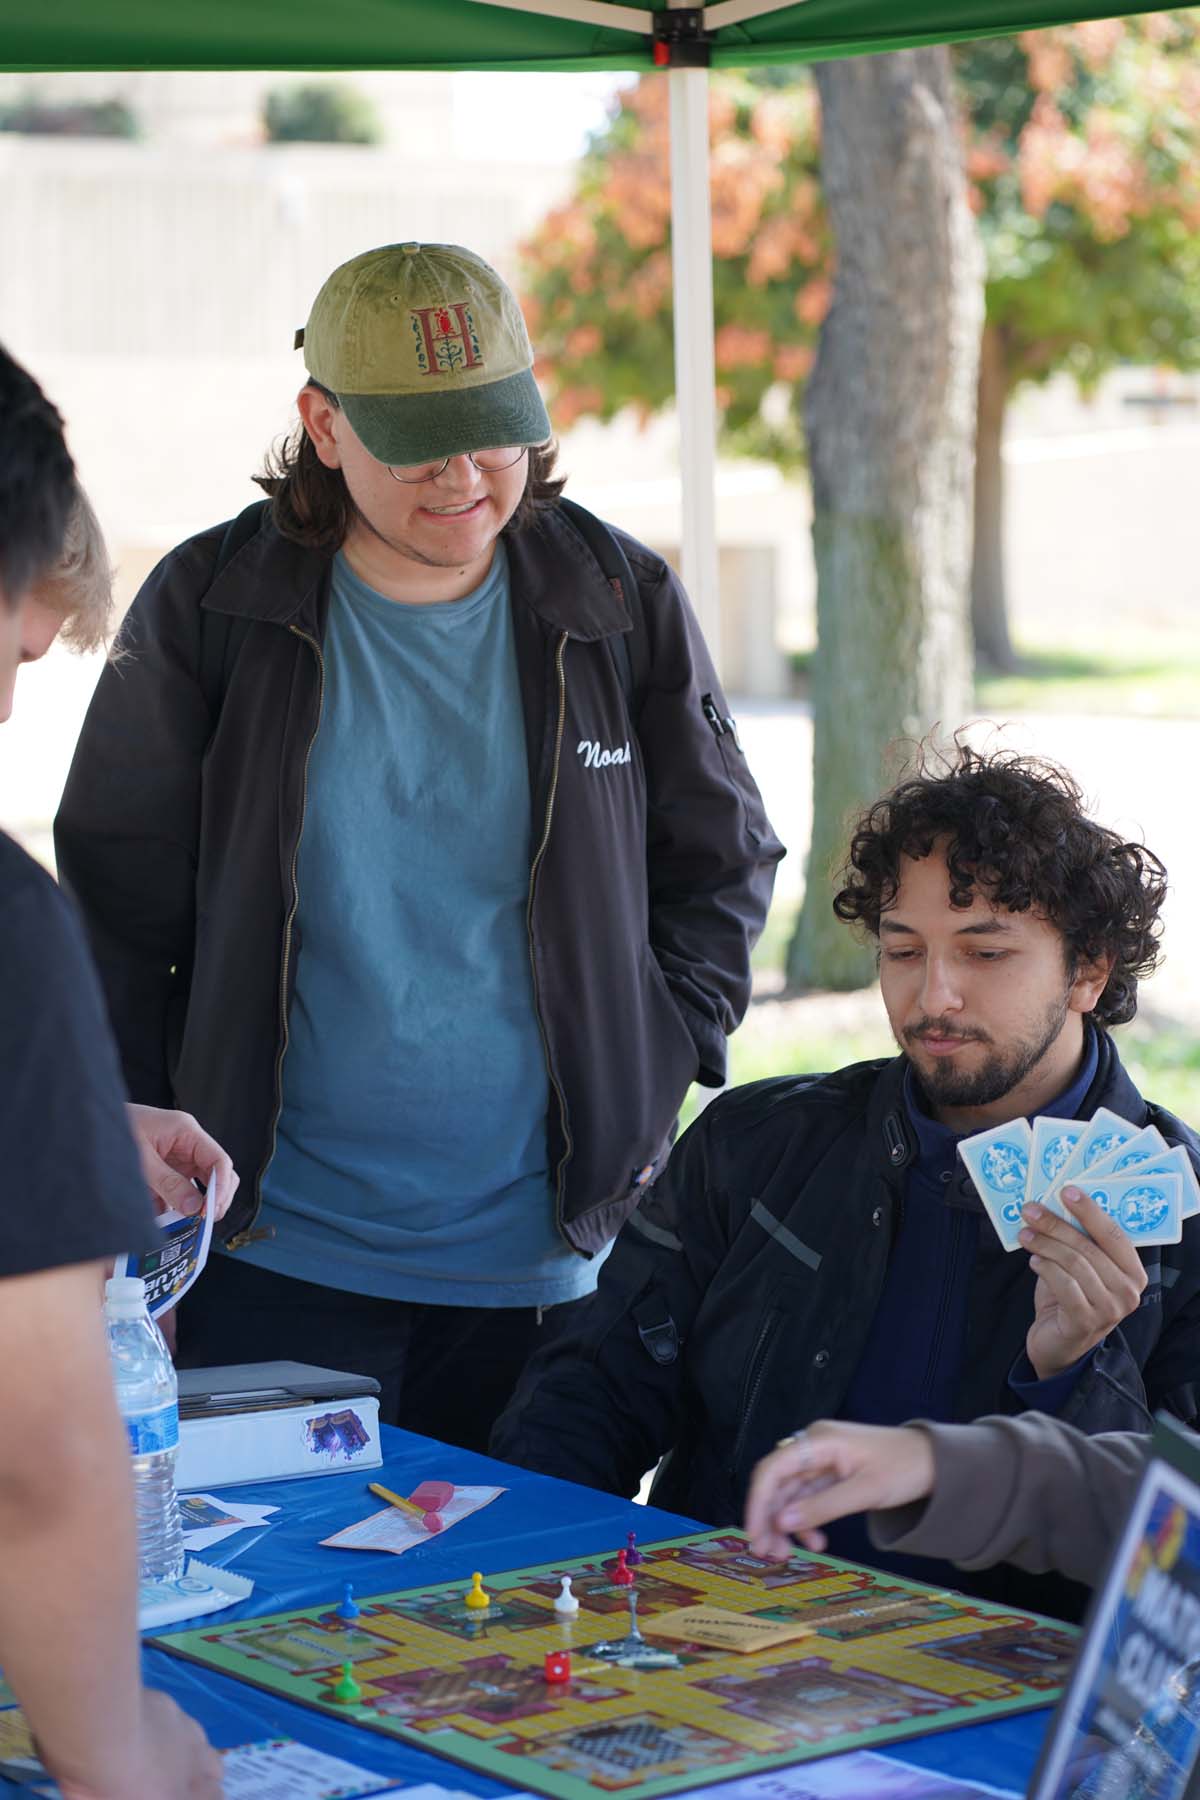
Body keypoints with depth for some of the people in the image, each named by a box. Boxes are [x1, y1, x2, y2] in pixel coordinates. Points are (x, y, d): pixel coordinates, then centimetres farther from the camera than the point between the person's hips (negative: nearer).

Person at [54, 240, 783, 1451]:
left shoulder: (621, 606, 2)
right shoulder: (211, 608, -2)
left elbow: (722, 871, 13)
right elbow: (117, 911, 4)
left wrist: (644, 1099, 2)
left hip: (545, 1265, 1)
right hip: (272, 1268, -1)